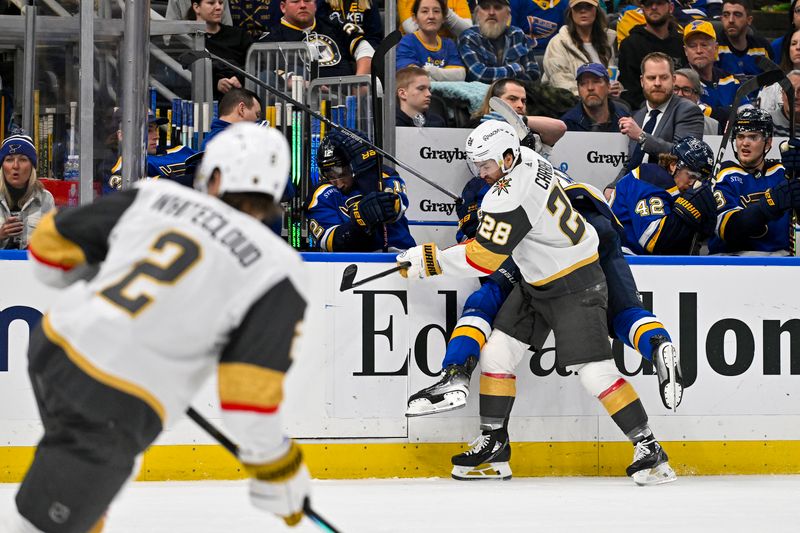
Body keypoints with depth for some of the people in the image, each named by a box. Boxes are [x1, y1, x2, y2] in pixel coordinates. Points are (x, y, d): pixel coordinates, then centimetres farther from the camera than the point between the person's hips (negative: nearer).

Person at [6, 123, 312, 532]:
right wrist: (278, 473, 1)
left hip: (51, 346, 6)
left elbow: (50, 244, 12)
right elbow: (249, 391, -13)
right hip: (113, 407, -6)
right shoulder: (278, 271, -6)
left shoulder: (155, 196, 5)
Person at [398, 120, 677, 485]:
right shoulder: (527, 158, -2)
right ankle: (493, 448, 12)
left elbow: (482, 260, -26)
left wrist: (427, 260, -19)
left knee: (595, 372, -15)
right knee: (495, 355, 5)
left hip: (575, 287, -10)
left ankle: (649, 450, -8)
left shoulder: (511, 199, -29)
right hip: (537, 285, 10)